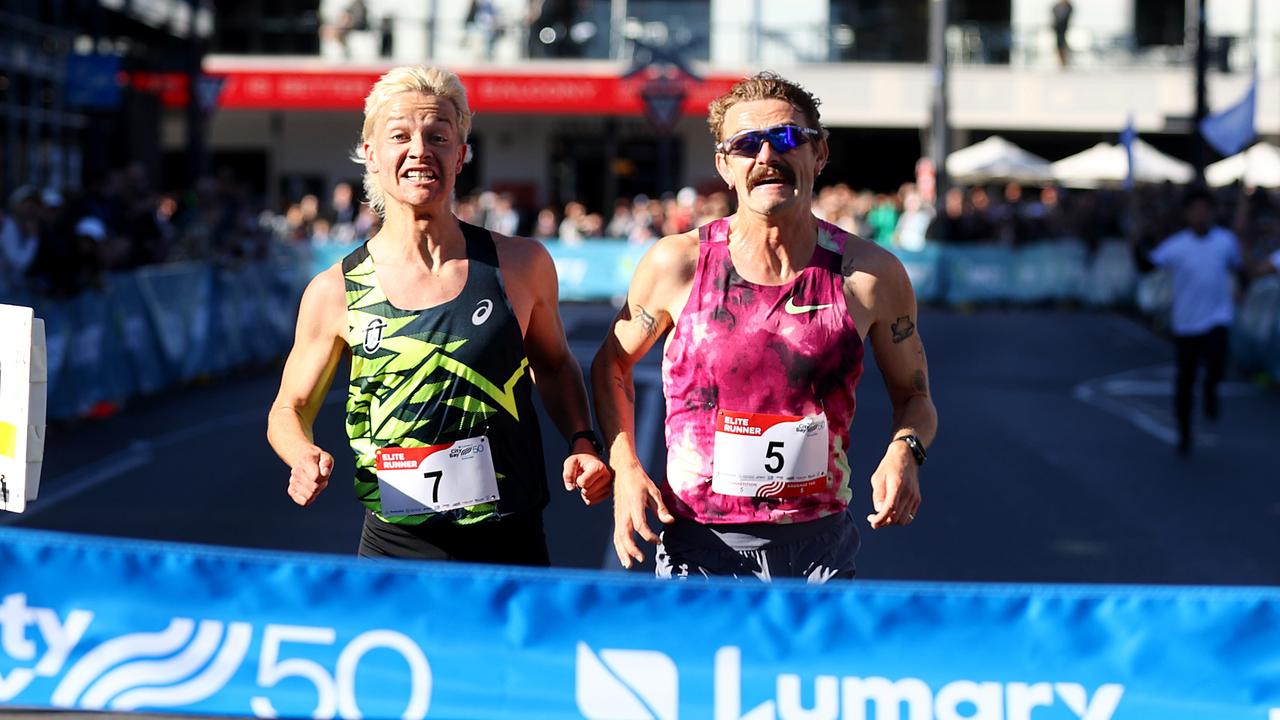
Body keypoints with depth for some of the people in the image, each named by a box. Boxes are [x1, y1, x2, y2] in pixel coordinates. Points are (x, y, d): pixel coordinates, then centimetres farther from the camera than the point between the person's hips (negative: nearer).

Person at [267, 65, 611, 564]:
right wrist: (305, 457, -12)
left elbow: (554, 365, 17)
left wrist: (582, 443, 1)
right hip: (393, 550, -1)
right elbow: (290, 409, 8)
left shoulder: (522, 266, -1)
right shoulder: (337, 292, -4)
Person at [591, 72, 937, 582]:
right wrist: (626, 469, -2)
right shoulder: (677, 264, -5)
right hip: (699, 547, -1)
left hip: (820, 546, 1)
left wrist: (904, 452, -11)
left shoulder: (871, 275, -3)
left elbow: (913, 394, 10)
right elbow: (612, 364, 11)